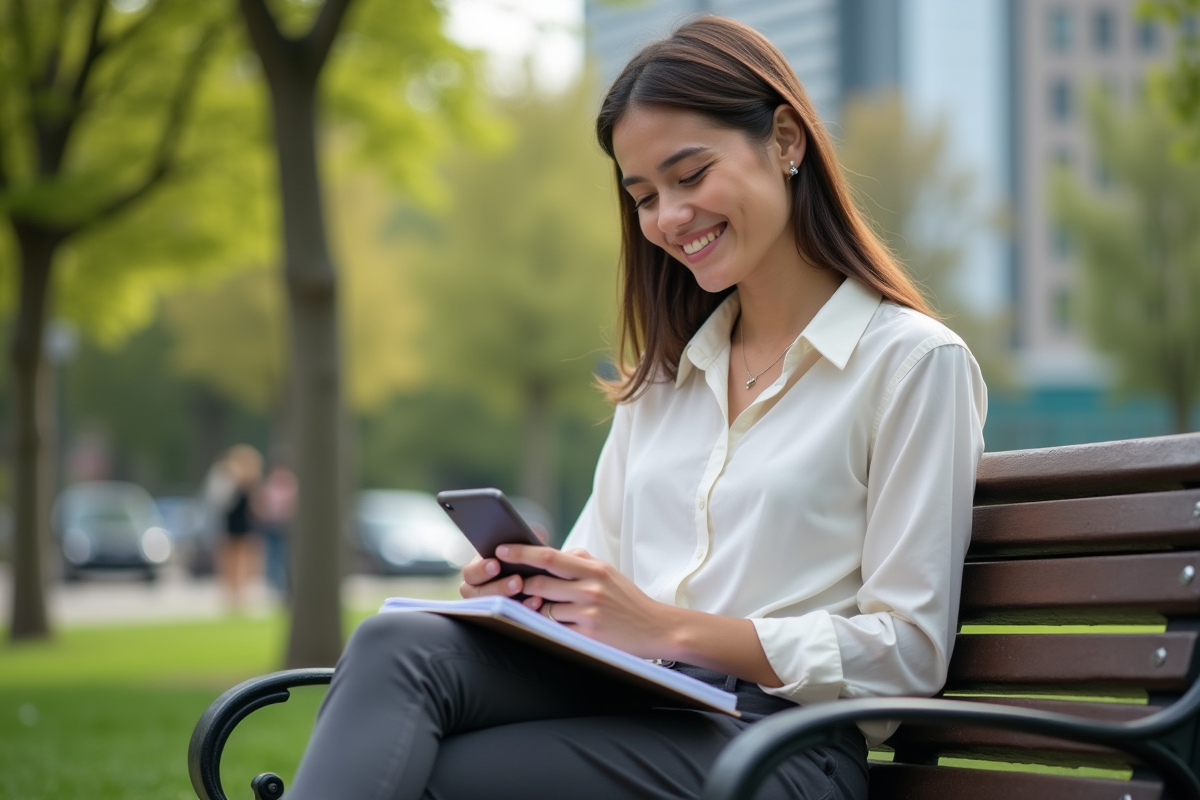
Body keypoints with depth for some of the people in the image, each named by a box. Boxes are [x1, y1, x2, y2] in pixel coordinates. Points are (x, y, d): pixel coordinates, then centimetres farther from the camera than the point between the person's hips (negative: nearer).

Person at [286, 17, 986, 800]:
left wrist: (668, 626, -14)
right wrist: (528, 594, -5)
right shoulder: (663, 371, 26)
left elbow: (909, 652, -5)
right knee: (399, 642, -28)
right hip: (626, 703, 6)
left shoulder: (911, 360, 2)